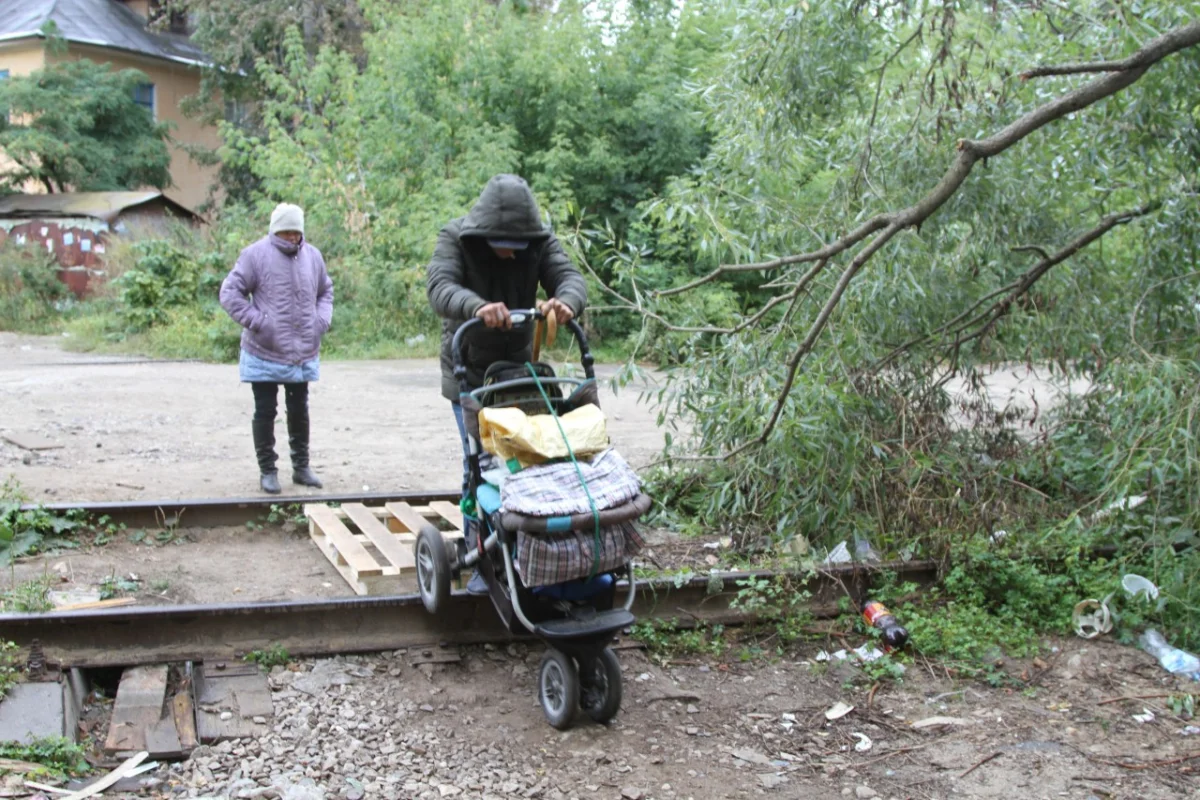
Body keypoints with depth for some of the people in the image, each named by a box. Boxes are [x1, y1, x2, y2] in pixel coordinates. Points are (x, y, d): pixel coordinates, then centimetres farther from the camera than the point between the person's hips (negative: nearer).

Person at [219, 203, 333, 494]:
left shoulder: (312, 256, 6)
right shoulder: (256, 255, -8)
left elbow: (325, 291, 21)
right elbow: (229, 293, -7)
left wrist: (323, 319, 4)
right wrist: (257, 321, -15)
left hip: (304, 354, 4)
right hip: (265, 354, -4)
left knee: (299, 411, 13)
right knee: (265, 412, 4)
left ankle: (301, 466, 25)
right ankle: (267, 471, 15)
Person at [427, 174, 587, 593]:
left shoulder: (540, 241, -9)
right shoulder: (455, 239, -17)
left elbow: (571, 278, -21)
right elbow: (439, 286, -32)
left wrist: (565, 300, -47)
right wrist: (477, 307, -54)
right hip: (470, 372, -3)